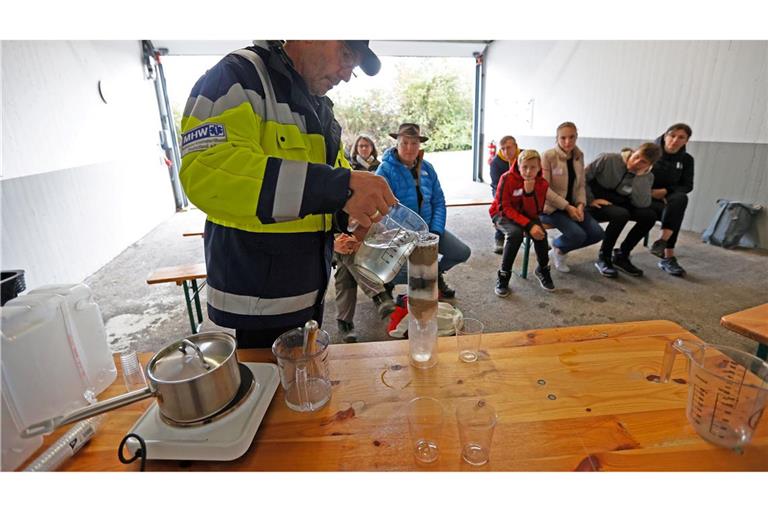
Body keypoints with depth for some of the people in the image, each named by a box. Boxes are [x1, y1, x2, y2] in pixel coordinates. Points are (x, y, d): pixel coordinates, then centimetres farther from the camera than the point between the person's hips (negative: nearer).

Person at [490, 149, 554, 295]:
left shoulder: (542, 183, -10)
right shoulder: (507, 178, -22)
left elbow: (534, 212, -15)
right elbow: (504, 207, -22)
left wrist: (530, 192, -32)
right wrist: (529, 225, -30)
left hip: (527, 215, 4)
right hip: (503, 214, -3)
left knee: (540, 233, -27)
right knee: (516, 233, -35)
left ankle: (543, 270, 2)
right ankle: (503, 275, -19)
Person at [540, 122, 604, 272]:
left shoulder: (579, 156, 7)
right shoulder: (548, 155, -13)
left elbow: (581, 185, 11)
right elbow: (544, 188, -17)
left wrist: (580, 204, -8)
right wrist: (567, 207, -19)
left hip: (572, 205, 7)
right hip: (551, 207, -6)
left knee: (597, 233, -9)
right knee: (578, 235, -25)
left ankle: (560, 250, 14)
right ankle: (557, 248, 10)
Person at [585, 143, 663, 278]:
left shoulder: (646, 177, -1)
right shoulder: (608, 159, -15)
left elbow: (642, 204, -17)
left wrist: (640, 175, -22)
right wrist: (590, 200, -21)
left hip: (619, 205, 5)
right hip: (598, 205, -5)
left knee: (649, 215, -19)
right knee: (621, 214, -34)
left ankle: (621, 256, -1)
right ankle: (603, 258, -13)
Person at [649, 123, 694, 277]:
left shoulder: (686, 159, 7)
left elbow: (687, 186, 4)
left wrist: (665, 191, -15)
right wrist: (651, 193, -18)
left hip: (668, 198, 3)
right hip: (645, 198, -3)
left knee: (681, 198, -34)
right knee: (675, 213, -32)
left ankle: (662, 241, -35)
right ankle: (668, 257, -26)